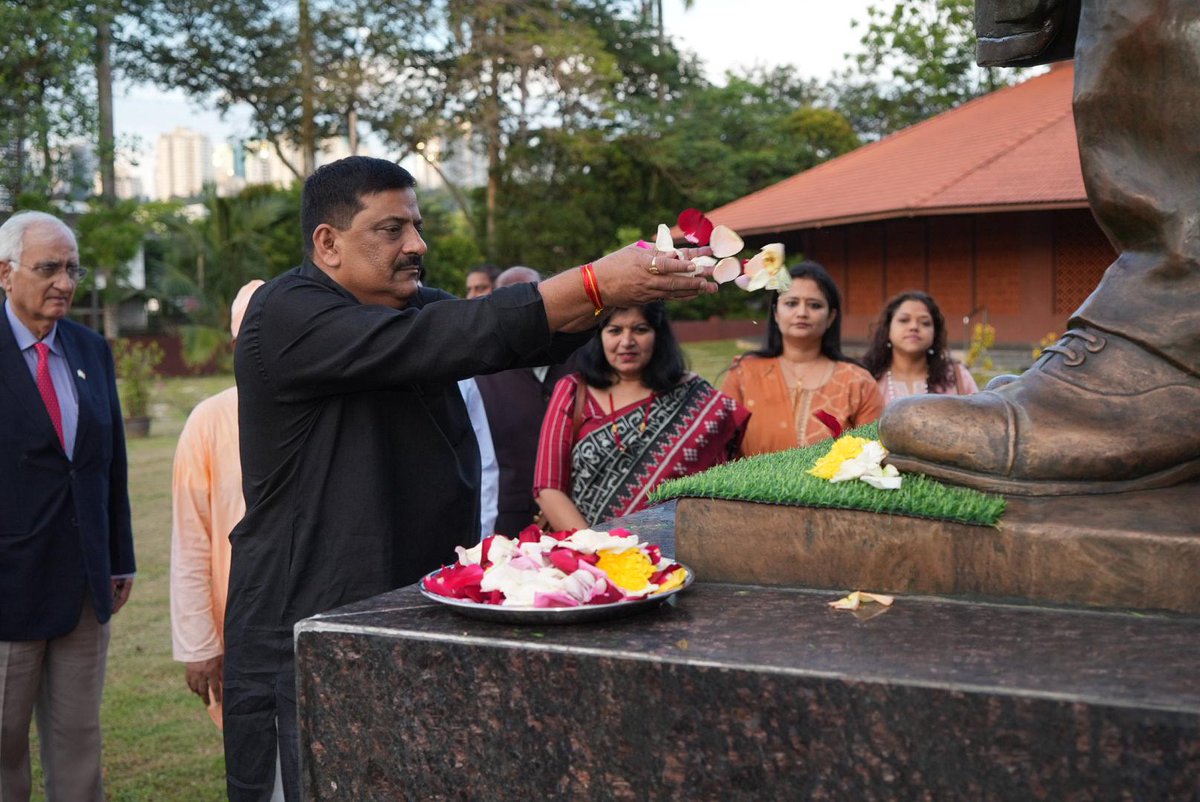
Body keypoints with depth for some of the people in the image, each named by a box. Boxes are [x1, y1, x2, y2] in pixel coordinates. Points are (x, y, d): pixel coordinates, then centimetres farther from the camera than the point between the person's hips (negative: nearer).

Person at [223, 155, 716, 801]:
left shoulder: (408, 305, 12)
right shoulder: (287, 316, -14)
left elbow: (534, 335, 0)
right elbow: (440, 340, -27)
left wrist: (642, 280, -17)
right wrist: (593, 286, -30)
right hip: (310, 633, -8)